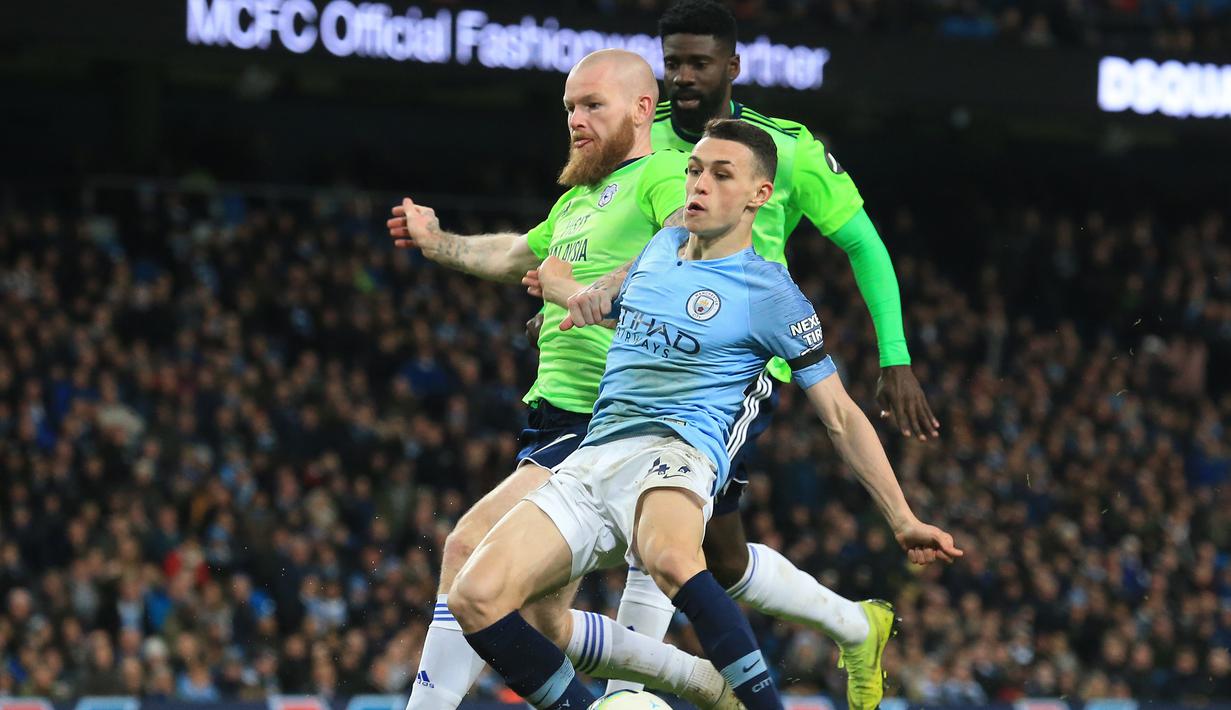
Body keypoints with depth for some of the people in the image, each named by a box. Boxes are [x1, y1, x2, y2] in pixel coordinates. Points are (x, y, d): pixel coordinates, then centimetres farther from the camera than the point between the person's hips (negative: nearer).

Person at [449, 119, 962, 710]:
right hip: (590, 458, 6)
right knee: (474, 598, -19)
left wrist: (903, 522, 3)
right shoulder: (658, 248, 18)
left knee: (669, 557, -44)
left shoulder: (770, 294, 2)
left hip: (676, 449, -6)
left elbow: (840, 418, 5)